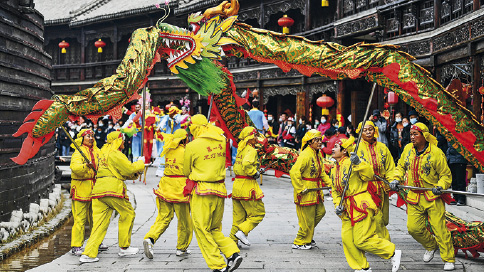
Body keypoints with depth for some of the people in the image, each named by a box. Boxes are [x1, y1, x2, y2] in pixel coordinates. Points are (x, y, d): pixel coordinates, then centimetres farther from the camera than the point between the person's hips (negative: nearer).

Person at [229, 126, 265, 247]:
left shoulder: (241, 149, 15)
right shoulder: (251, 150, -13)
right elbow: (246, 164, -31)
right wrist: (255, 173, -15)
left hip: (237, 185, 9)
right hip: (247, 185, -9)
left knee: (239, 215, 13)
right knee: (258, 212, 3)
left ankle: (233, 240, 14)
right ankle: (242, 231, -7)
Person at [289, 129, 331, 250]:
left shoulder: (318, 155, 11)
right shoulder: (305, 155, -20)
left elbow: (321, 172, 23)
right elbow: (294, 172, -27)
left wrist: (330, 183, 12)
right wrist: (300, 189, -25)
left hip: (315, 191, 9)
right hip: (305, 192, -9)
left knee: (320, 212, 15)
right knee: (307, 219, -1)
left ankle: (308, 237, 32)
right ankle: (299, 243, 15)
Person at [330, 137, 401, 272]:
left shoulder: (351, 163, -10)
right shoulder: (334, 170, 16)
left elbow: (369, 176, -19)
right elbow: (335, 191, 21)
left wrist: (358, 163, -30)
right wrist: (337, 205, 6)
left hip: (361, 205, -9)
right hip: (347, 209, 9)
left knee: (362, 240, -9)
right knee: (347, 239, 3)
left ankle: (393, 253, 6)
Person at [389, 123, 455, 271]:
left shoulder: (436, 153, -10)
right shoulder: (408, 149, 5)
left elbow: (446, 175, -4)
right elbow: (401, 166, 20)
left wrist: (440, 186, -21)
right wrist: (396, 179, 4)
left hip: (433, 197, -5)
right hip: (414, 197, 5)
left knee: (439, 228, -6)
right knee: (413, 228, 1)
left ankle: (449, 260, 6)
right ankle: (431, 246, 29)